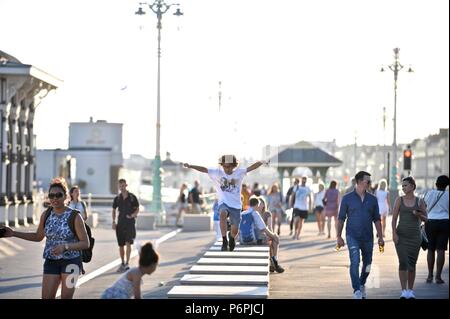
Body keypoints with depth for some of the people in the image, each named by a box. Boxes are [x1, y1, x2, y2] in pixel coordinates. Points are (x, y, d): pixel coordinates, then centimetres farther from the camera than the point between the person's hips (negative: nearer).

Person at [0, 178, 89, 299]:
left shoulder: (74, 217, -13)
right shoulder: (46, 215, 0)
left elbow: (86, 243, -11)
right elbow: (38, 236, 16)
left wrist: (65, 246, -25)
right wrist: (13, 233, 9)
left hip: (71, 262, -4)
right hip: (51, 262, 4)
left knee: (66, 297, 1)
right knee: (47, 297, -1)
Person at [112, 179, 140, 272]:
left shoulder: (132, 197, -3)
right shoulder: (117, 198, 6)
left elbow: (137, 209, 3)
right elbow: (114, 210, 16)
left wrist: (132, 215, -16)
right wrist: (113, 222, 5)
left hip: (130, 223, -4)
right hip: (120, 223, 4)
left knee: (128, 243, -14)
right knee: (121, 245, 8)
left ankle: (127, 264, -13)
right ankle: (122, 263, 21)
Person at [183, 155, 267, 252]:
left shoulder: (239, 173, 0)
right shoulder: (217, 173, -2)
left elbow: (251, 167, -9)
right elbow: (204, 169, -9)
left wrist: (261, 162, -24)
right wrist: (190, 166, -20)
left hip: (236, 205, 1)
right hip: (224, 203, -1)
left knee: (235, 230, 0)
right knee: (223, 213, -36)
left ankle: (231, 237, 40)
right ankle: (224, 240, -28)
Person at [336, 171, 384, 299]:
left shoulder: (372, 199, 6)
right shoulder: (347, 198, -1)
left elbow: (376, 219, 10)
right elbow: (341, 218, 1)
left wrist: (380, 237, 4)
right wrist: (339, 236, -4)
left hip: (368, 237, 3)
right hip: (353, 236, -3)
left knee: (367, 264, 12)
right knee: (355, 262, -16)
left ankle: (362, 285, 36)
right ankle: (357, 291, -15)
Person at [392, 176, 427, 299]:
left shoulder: (419, 201, 4)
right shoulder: (399, 200, 3)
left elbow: (425, 219, 10)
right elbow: (394, 218, 1)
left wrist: (418, 214, -10)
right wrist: (394, 233, -10)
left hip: (415, 235, 1)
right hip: (401, 235, -1)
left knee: (412, 264, 5)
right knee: (403, 262, -11)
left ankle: (410, 291, 16)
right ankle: (404, 291, -11)